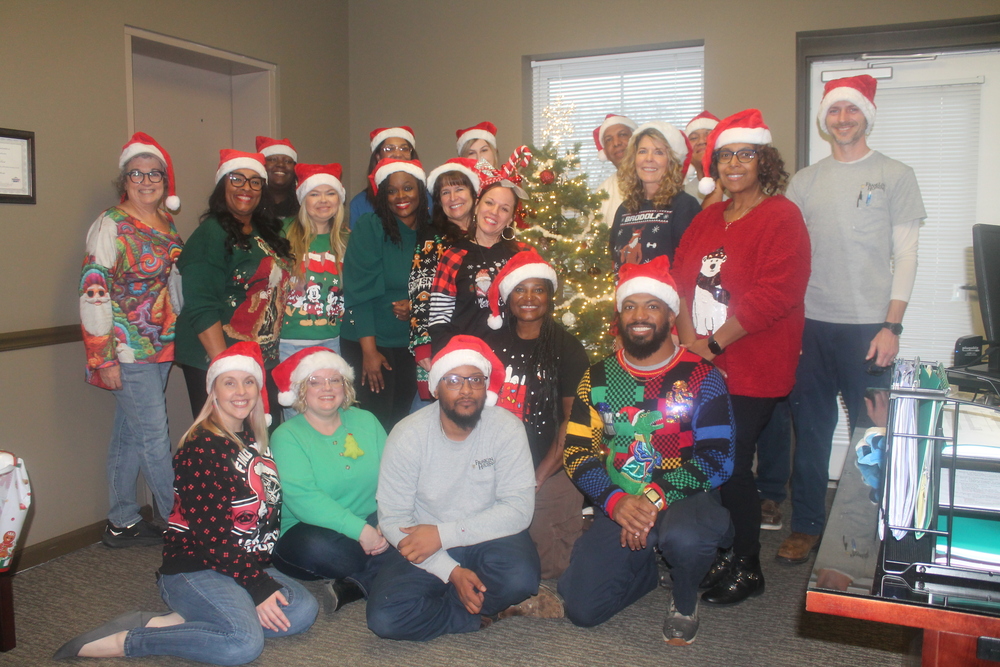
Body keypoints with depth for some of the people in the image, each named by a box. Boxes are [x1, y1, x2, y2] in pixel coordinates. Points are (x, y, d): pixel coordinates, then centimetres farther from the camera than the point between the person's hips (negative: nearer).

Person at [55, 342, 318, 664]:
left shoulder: (254, 439, 10)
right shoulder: (200, 449, -15)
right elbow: (211, 534, -19)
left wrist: (262, 574, 4)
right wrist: (258, 586, -17)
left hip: (245, 564, 8)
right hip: (193, 569, -8)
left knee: (303, 610, -15)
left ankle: (167, 623, -10)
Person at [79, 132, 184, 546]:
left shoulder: (166, 224, 11)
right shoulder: (110, 225, -11)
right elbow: (93, 293, -15)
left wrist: (179, 337, 16)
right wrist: (103, 358, -17)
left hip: (161, 346, 7)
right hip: (128, 349, -7)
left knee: (130, 433, 14)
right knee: (154, 435, -3)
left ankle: (122, 523, 23)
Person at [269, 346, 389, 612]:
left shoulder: (366, 421, 9)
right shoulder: (286, 436, -3)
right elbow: (302, 498, -19)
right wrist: (361, 530, -27)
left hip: (370, 525, 4)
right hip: (312, 529, -3)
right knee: (315, 546, -38)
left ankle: (353, 585, -21)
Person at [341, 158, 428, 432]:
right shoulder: (371, 227, -7)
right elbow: (359, 291, -12)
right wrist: (369, 350, -16)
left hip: (412, 344, 4)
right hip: (371, 341, -4)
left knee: (401, 420, 10)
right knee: (374, 423, -3)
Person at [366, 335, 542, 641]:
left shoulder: (506, 427, -12)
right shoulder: (408, 435, -12)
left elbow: (519, 509, -17)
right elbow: (393, 518, -11)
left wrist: (443, 534, -23)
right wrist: (451, 571, -22)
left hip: (489, 539, 0)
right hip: (425, 548, 0)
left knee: (520, 576, -32)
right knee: (384, 618, -23)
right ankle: (479, 614, -1)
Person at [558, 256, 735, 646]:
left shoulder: (701, 377, -4)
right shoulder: (598, 379, 5)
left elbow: (717, 458, -12)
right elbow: (577, 454, -1)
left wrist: (656, 500, -23)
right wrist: (616, 502, -19)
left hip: (684, 499, -3)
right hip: (618, 506, 3)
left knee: (684, 537, -38)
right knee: (583, 609, -10)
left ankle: (685, 601, -1)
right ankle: (645, 567, 22)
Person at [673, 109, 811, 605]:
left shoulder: (781, 217, -7)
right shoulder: (708, 219, 15)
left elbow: (773, 295, -17)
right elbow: (683, 279, 7)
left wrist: (713, 344, -15)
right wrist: (688, 340, -8)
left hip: (752, 372, -6)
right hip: (703, 367, 6)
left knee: (732, 468, -1)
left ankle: (747, 568, 19)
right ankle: (721, 555, 27)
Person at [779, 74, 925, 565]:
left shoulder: (895, 176, 3)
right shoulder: (804, 182, 11)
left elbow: (905, 255, -1)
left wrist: (891, 325, -9)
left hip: (868, 327, -2)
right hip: (810, 325, 3)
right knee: (810, 431, 8)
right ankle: (806, 528, 20)